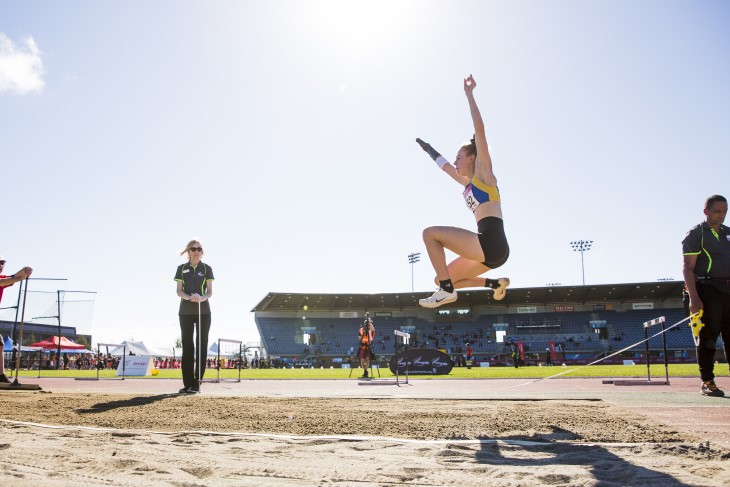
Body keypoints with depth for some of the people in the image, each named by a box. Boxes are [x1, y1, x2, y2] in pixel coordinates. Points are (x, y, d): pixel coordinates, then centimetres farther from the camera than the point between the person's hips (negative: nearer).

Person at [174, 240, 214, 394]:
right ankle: (187, 383, 5)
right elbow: (179, 291, 2)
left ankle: (196, 383, 0)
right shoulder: (182, 268, 6)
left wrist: (202, 298, -21)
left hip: (203, 311, -1)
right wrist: (189, 297, -19)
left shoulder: (206, 269, 4)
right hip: (185, 311, 1)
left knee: (201, 346, -3)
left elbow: (210, 291, 1)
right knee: (187, 346, 2)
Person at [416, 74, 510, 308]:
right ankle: (495, 283, 12)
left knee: (430, 233, -9)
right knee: (442, 279, 15)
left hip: (491, 242, -9)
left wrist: (469, 94, -4)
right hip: (487, 248, 9)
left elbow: (479, 130, -5)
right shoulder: (468, 183, 24)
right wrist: (429, 150, 52)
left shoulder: (483, 173, 3)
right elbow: (446, 166, 42)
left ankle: (447, 290, -13)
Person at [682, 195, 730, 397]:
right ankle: (707, 382, 2)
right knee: (708, 336, -4)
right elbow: (688, 268, -8)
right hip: (708, 290, -6)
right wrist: (694, 298, -17)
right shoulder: (695, 234, -2)